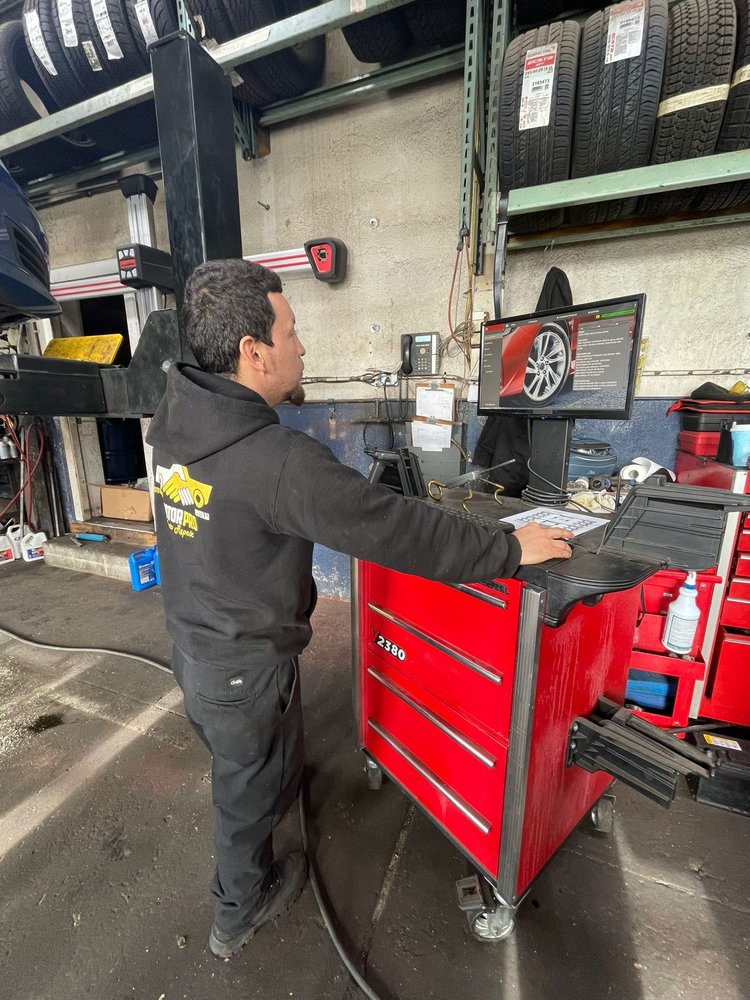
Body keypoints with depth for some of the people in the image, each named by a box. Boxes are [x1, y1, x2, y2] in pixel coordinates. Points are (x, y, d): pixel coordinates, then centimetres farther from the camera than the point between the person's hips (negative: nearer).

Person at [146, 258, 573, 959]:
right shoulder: (278, 460, -34)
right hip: (245, 669, -9)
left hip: (191, 645, 9)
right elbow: (395, 528, -31)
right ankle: (241, 909, 52)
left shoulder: (173, 423, -7)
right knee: (252, 786, 21)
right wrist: (508, 549, -20)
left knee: (236, 766, 35)